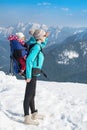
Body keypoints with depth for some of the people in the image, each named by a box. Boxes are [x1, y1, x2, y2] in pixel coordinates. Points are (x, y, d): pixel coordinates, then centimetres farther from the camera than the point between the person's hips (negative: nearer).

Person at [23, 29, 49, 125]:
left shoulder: (37, 45, 12)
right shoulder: (36, 47, -16)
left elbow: (43, 45, 37)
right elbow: (29, 60, -23)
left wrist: (45, 38, 18)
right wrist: (28, 76, -23)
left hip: (33, 73, 10)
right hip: (32, 73, -10)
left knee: (32, 94, 17)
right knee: (28, 95, -6)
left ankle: (34, 114, 29)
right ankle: (27, 118, 0)